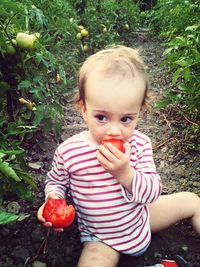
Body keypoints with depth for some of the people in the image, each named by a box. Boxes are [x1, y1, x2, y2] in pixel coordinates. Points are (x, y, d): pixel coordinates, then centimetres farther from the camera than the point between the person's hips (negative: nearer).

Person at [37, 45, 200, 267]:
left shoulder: (139, 144, -16)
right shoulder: (68, 152, -22)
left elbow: (154, 191, -18)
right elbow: (56, 181, -1)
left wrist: (126, 174, -36)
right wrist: (53, 200, -23)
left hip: (141, 219, 3)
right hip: (102, 238, -2)